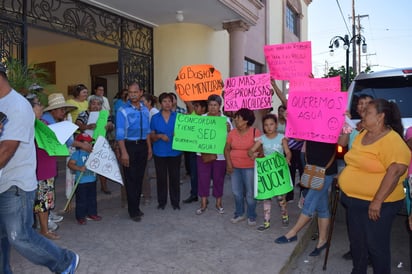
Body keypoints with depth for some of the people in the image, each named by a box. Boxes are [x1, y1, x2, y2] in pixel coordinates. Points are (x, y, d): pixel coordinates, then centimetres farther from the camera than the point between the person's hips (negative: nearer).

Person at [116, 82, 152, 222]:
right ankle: (133, 211, 12)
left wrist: (149, 148, 10)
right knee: (131, 179, 1)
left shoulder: (145, 110, 7)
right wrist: (124, 153, -18)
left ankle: (136, 207, 28)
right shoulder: (123, 111, -10)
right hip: (129, 145, -5)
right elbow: (120, 134, -13)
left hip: (142, 145, 5)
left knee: (139, 177, 13)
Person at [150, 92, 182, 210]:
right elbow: (152, 136, 6)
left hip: (175, 151, 0)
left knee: (175, 177, 5)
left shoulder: (178, 116, 3)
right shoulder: (155, 118, 4)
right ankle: (161, 201, 21)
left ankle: (175, 202, 19)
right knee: (161, 177, 6)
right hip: (160, 152, 0)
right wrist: (159, 136, -14)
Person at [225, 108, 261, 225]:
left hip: (250, 167, -4)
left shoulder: (255, 132, -9)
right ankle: (239, 214, 30)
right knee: (236, 192, 11)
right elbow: (227, 149, 6)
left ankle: (251, 216, 22)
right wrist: (228, 163, -5)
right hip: (234, 167, 4)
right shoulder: (232, 132, 2)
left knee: (250, 193, 4)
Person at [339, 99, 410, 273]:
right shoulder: (363, 134, 7)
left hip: (376, 205, -8)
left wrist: (377, 201, -26)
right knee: (356, 241, 20)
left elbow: (395, 171, -26)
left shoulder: (391, 141, -19)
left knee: (376, 245, 6)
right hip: (355, 200, 8)